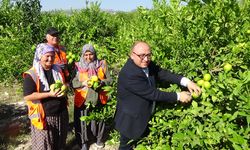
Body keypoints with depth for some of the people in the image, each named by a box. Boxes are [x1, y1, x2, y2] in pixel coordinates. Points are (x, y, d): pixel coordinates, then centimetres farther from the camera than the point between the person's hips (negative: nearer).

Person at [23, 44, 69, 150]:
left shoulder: (58, 70, 5)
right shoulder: (31, 75, -14)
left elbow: (65, 84, 20)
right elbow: (27, 96, -19)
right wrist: (50, 94, -25)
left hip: (61, 113, 6)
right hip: (44, 116, -5)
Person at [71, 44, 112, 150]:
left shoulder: (102, 65, 0)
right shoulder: (78, 66, -3)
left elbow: (109, 80, 1)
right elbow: (73, 83, -6)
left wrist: (100, 82, -18)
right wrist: (83, 83, -23)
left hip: (98, 99, 1)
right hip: (83, 100, -1)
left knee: (98, 119, 14)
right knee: (83, 121, 7)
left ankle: (99, 139, 39)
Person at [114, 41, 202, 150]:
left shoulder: (147, 64, -6)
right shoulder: (129, 74, -32)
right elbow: (152, 94, -29)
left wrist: (186, 81, -25)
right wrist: (178, 96, -23)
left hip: (145, 118, 8)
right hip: (131, 121, -8)